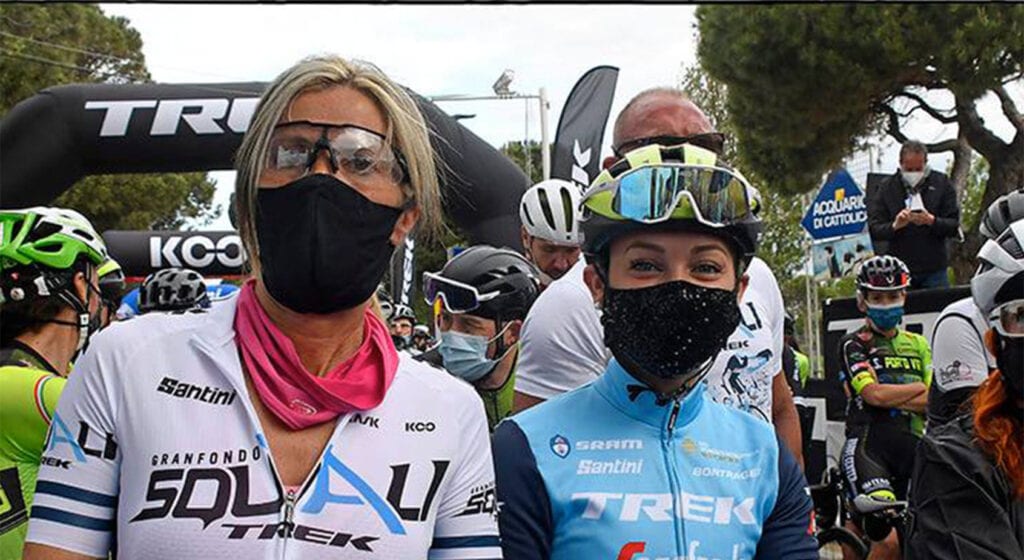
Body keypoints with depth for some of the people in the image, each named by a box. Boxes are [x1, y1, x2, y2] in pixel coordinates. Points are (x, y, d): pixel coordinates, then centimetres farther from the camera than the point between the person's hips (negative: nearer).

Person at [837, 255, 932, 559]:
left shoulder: (918, 345, 20)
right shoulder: (853, 344, 5)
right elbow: (873, 394, -10)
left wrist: (891, 397, -8)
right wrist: (923, 386, 0)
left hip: (910, 448, 5)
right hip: (869, 444, -5)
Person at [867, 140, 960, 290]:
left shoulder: (941, 183, 5)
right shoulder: (886, 187, 5)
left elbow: (954, 226, 0)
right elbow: (874, 229, -1)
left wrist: (932, 221, -20)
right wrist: (894, 226, -21)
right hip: (898, 270, 0)